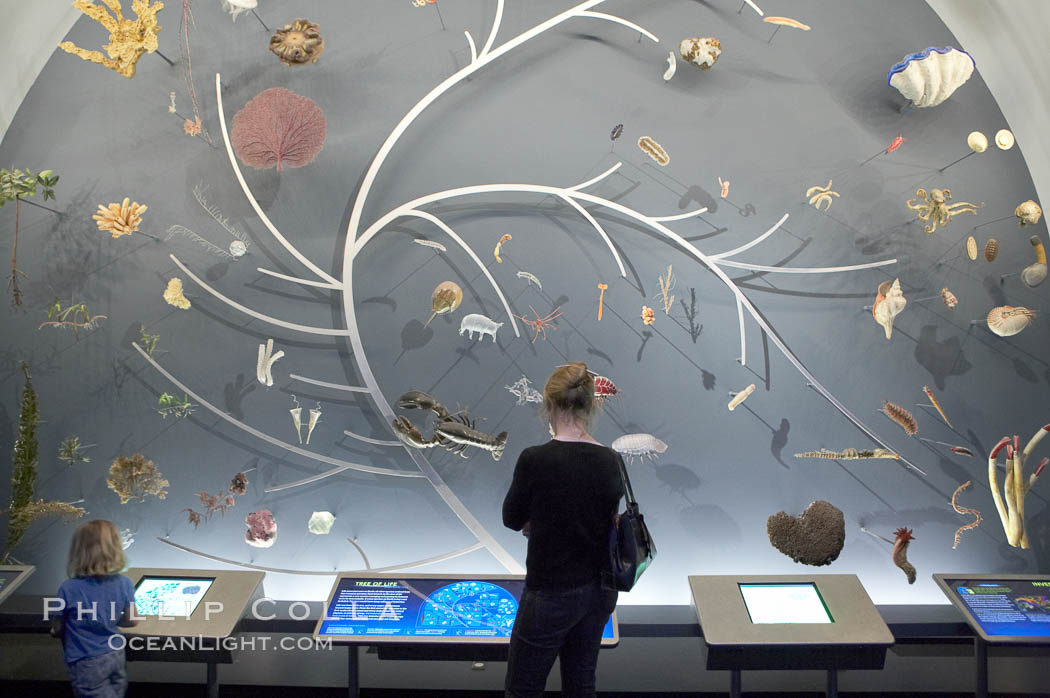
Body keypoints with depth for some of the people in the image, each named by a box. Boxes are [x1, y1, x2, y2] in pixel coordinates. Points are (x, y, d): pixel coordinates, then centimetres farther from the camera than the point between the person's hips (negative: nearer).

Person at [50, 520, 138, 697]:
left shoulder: (68, 590, -20)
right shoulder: (124, 584, -11)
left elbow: (57, 629, -8)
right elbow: (131, 621, 0)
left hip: (87, 665, -4)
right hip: (116, 656, 4)